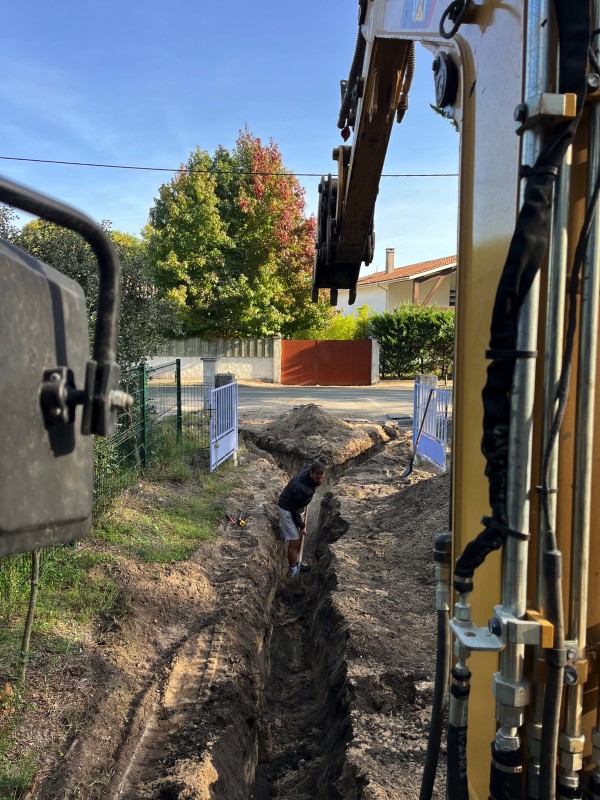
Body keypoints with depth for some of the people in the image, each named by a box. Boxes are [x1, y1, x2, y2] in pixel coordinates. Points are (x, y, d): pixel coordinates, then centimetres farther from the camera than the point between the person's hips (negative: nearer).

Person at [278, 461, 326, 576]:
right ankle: (293, 571, 7)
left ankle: (296, 562, 38)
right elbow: (294, 510, -25)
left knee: (300, 537, 20)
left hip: (299, 507, 8)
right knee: (294, 542, -5)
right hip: (288, 509, -8)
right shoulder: (301, 487, -39)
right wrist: (302, 526, -11)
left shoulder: (311, 471, -16)